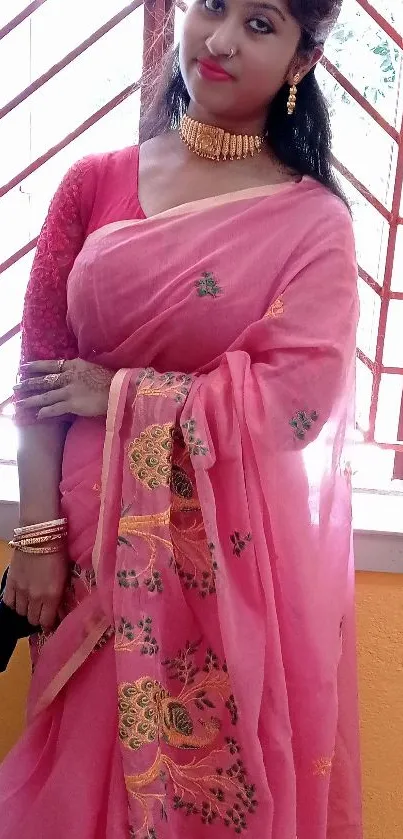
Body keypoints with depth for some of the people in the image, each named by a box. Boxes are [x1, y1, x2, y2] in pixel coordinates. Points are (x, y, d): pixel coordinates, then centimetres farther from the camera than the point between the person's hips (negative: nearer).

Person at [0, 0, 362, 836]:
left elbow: (298, 398, -14)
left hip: (234, 549, -2)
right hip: (93, 535, 3)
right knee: (86, 770, 17)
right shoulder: (93, 185, 4)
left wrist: (118, 393, -10)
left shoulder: (314, 221, -4)